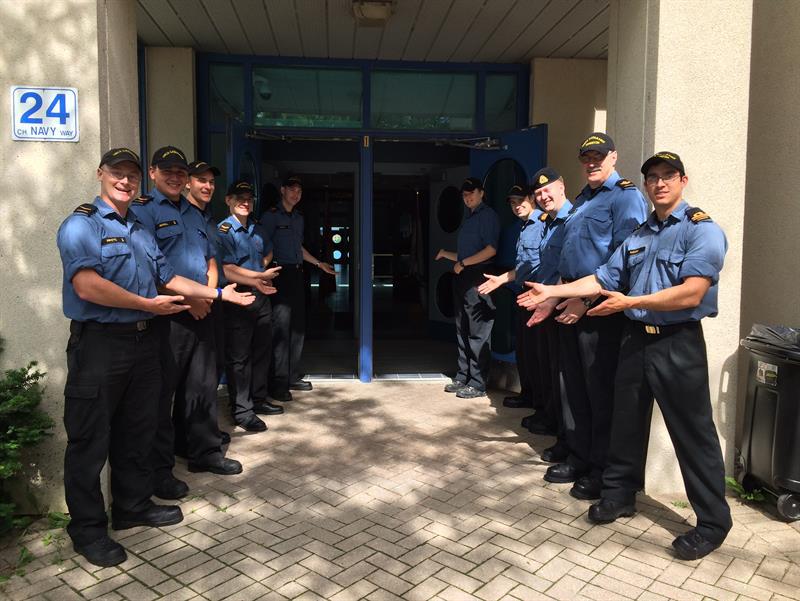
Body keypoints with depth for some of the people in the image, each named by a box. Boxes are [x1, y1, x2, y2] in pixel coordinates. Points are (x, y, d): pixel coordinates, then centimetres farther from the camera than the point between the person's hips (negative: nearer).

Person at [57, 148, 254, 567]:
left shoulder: (140, 230, 17)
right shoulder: (81, 225, -9)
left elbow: (168, 278, 21)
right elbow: (87, 285, -23)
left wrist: (219, 293, 17)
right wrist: (148, 305, -17)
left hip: (143, 340, 8)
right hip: (99, 343, -8)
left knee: (137, 430, 17)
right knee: (90, 439, 2)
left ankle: (133, 506, 33)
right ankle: (87, 529, 15)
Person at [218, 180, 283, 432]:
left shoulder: (257, 228, 12)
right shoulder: (223, 230, -9)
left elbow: (268, 253, 29)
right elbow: (227, 270, -16)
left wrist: (261, 269, 9)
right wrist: (259, 276, -13)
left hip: (261, 295, 7)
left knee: (262, 350, 14)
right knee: (239, 356, -1)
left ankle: (258, 399, 28)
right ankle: (241, 410, 8)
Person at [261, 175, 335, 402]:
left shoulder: (298, 218, 20)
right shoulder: (271, 216, -3)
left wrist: (319, 264, 32)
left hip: (297, 275, 8)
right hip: (280, 274, -8)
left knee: (298, 327, 10)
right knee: (281, 328, -9)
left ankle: (293, 376, 20)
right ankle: (278, 383, -3)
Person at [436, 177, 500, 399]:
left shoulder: (487, 215, -4)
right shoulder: (469, 219, 22)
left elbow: (491, 249, -15)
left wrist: (463, 263, -13)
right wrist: (445, 254, 20)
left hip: (478, 279, -9)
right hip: (463, 280, 9)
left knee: (477, 334, -6)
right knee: (462, 332, 12)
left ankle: (477, 384, -2)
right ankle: (462, 378, 20)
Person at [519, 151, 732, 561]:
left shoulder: (702, 230, -8)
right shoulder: (638, 236, 15)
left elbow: (691, 294, -20)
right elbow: (603, 280, 11)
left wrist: (630, 302, -20)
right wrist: (552, 292, 5)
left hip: (678, 344, -6)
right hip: (635, 339, 7)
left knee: (694, 434, 2)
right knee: (626, 423, 15)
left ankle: (712, 522, 18)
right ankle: (619, 494, 33)